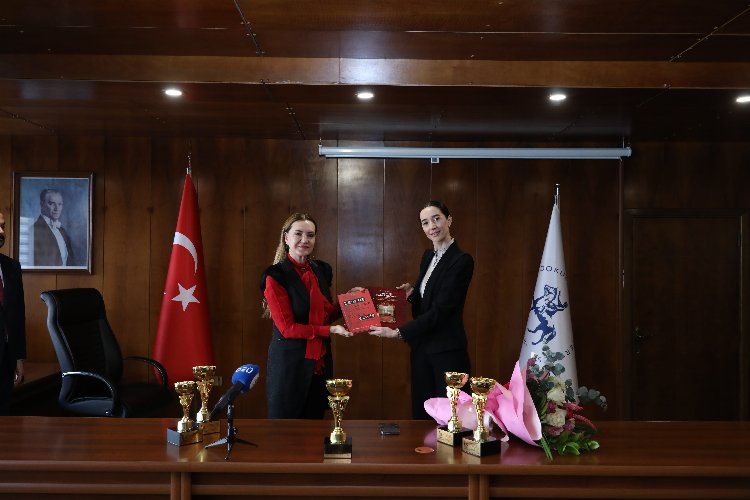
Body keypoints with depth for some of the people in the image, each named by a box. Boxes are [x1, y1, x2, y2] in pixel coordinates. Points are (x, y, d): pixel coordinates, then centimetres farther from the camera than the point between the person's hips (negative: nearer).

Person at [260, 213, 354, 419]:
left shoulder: (322, 270, 7)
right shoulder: (275, 276, -12)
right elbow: (287, 328, -15)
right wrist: (331, 330, -18)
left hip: (320, 361, 6)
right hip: (289, 362, -6)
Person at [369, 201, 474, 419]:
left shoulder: (461, 260, -14)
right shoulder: (428, 256, 10)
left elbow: (441, 309, -19)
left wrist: (398, 332, -19)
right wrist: (412, 293, -1)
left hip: (447, 350, -7)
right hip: (421, 347, 7)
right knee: (420, 412, 12)